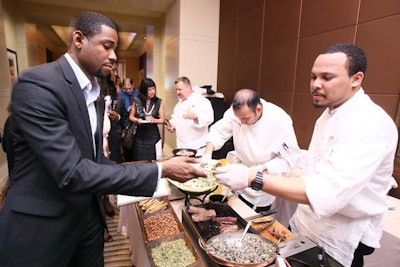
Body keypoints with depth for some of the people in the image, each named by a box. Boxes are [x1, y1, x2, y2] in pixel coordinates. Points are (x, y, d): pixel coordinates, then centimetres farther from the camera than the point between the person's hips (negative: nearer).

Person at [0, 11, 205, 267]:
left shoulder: (94, 94, 6)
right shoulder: (38, 84, -22)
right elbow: (72, 173, -29)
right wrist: (160, 170, -28)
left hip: (88, 215, 8)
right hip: (41, 226, -7)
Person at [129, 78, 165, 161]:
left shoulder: (159, 102, -2)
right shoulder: (137, 101, 1)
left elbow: (162, 119, 1)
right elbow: (131, 116, 10)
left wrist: (154, 120, -18)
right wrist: (136, 120, -11)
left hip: (153, 136, -1)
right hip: (139, 136, 1)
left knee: (152, 160, -2)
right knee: (139, 161, 4)